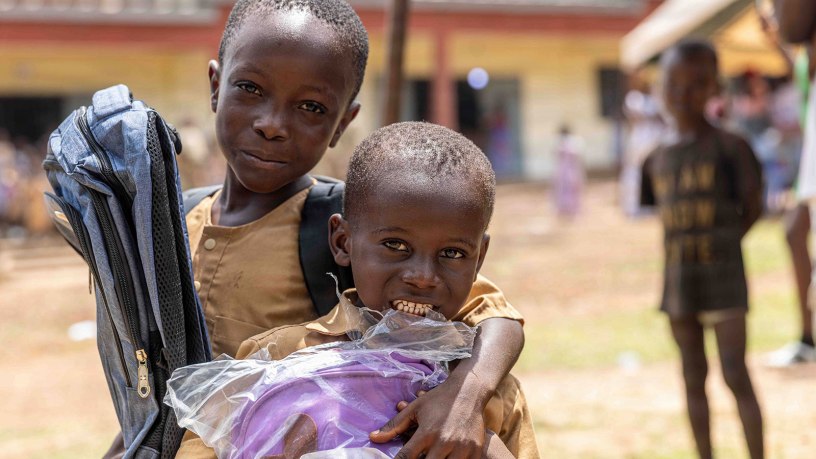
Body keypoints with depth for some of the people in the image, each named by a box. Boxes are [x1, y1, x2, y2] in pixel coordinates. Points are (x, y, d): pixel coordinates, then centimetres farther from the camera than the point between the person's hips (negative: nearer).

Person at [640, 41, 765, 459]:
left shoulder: (729, 147, -7)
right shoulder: (656, 158, 5)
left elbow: (752, 207, -3)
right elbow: (652, 216, 11)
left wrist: (720, 247, -2)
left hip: (722, 275, -4)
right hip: (676, 280, 5)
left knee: (736, 375, -7)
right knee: (693, 377, 10)